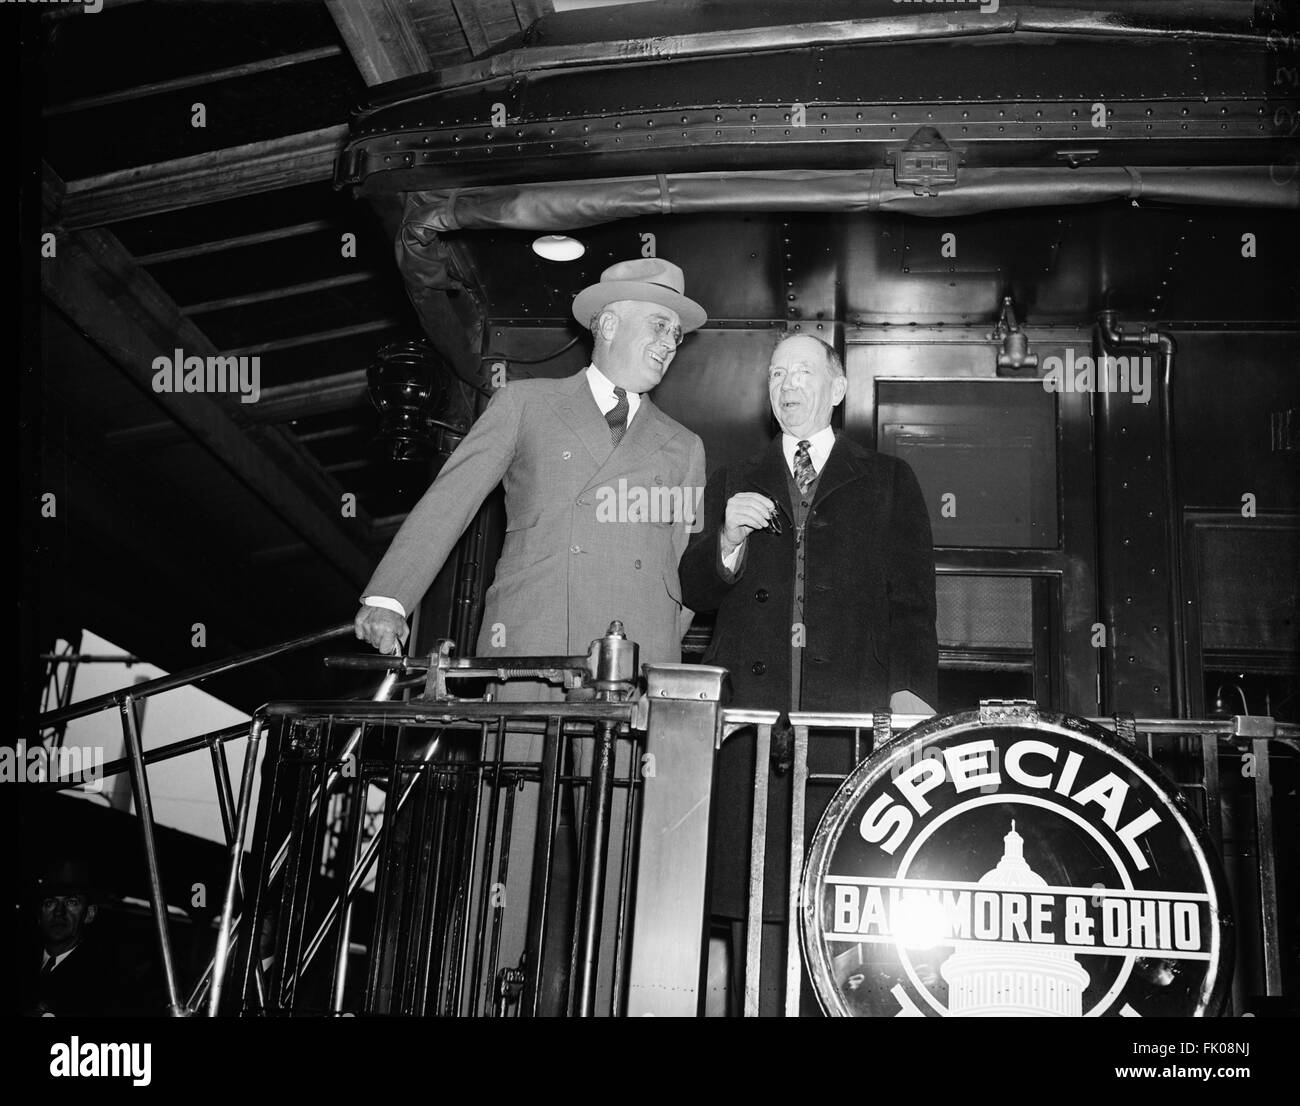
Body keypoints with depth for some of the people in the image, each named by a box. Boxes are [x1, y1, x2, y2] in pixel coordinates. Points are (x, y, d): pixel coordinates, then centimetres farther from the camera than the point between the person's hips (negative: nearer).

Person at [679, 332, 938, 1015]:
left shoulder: (888, 482, 17)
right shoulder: (733, 484, 22)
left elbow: (913, 600, 8)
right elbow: (695, 593, 14)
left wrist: (911, 689, -8)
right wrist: (728, 541, -5)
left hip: (852, 712, -1)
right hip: (752, 713, 2)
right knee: (754, 901, -4)